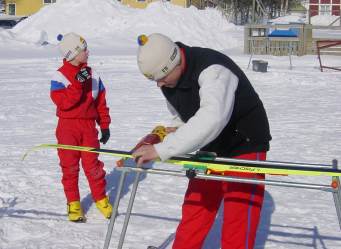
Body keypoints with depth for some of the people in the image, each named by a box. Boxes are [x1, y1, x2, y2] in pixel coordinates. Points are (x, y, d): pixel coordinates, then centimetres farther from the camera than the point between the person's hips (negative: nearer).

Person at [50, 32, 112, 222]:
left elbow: (101, 103, 10)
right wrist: (78, 84, -25)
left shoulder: (93, 75, 6)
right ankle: (73, 203, 16)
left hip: (89, 126, 2)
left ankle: (101, 199, 17)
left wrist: (105, 126, 9)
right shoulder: (59, 76, -7)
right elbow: (62, 102, -19)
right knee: (70, 166, 5)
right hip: (68, 127, -2)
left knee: (93, 164, 2)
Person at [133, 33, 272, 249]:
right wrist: (181, 130, -12)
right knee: (193, 213, 9)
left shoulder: (213, 69, -32)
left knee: (238, 223, -9)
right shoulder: (168, 79, -6)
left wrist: (162, 149, -49)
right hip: (211, 148, 7)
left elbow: (212, 118, -47)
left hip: (245, 146, -7)